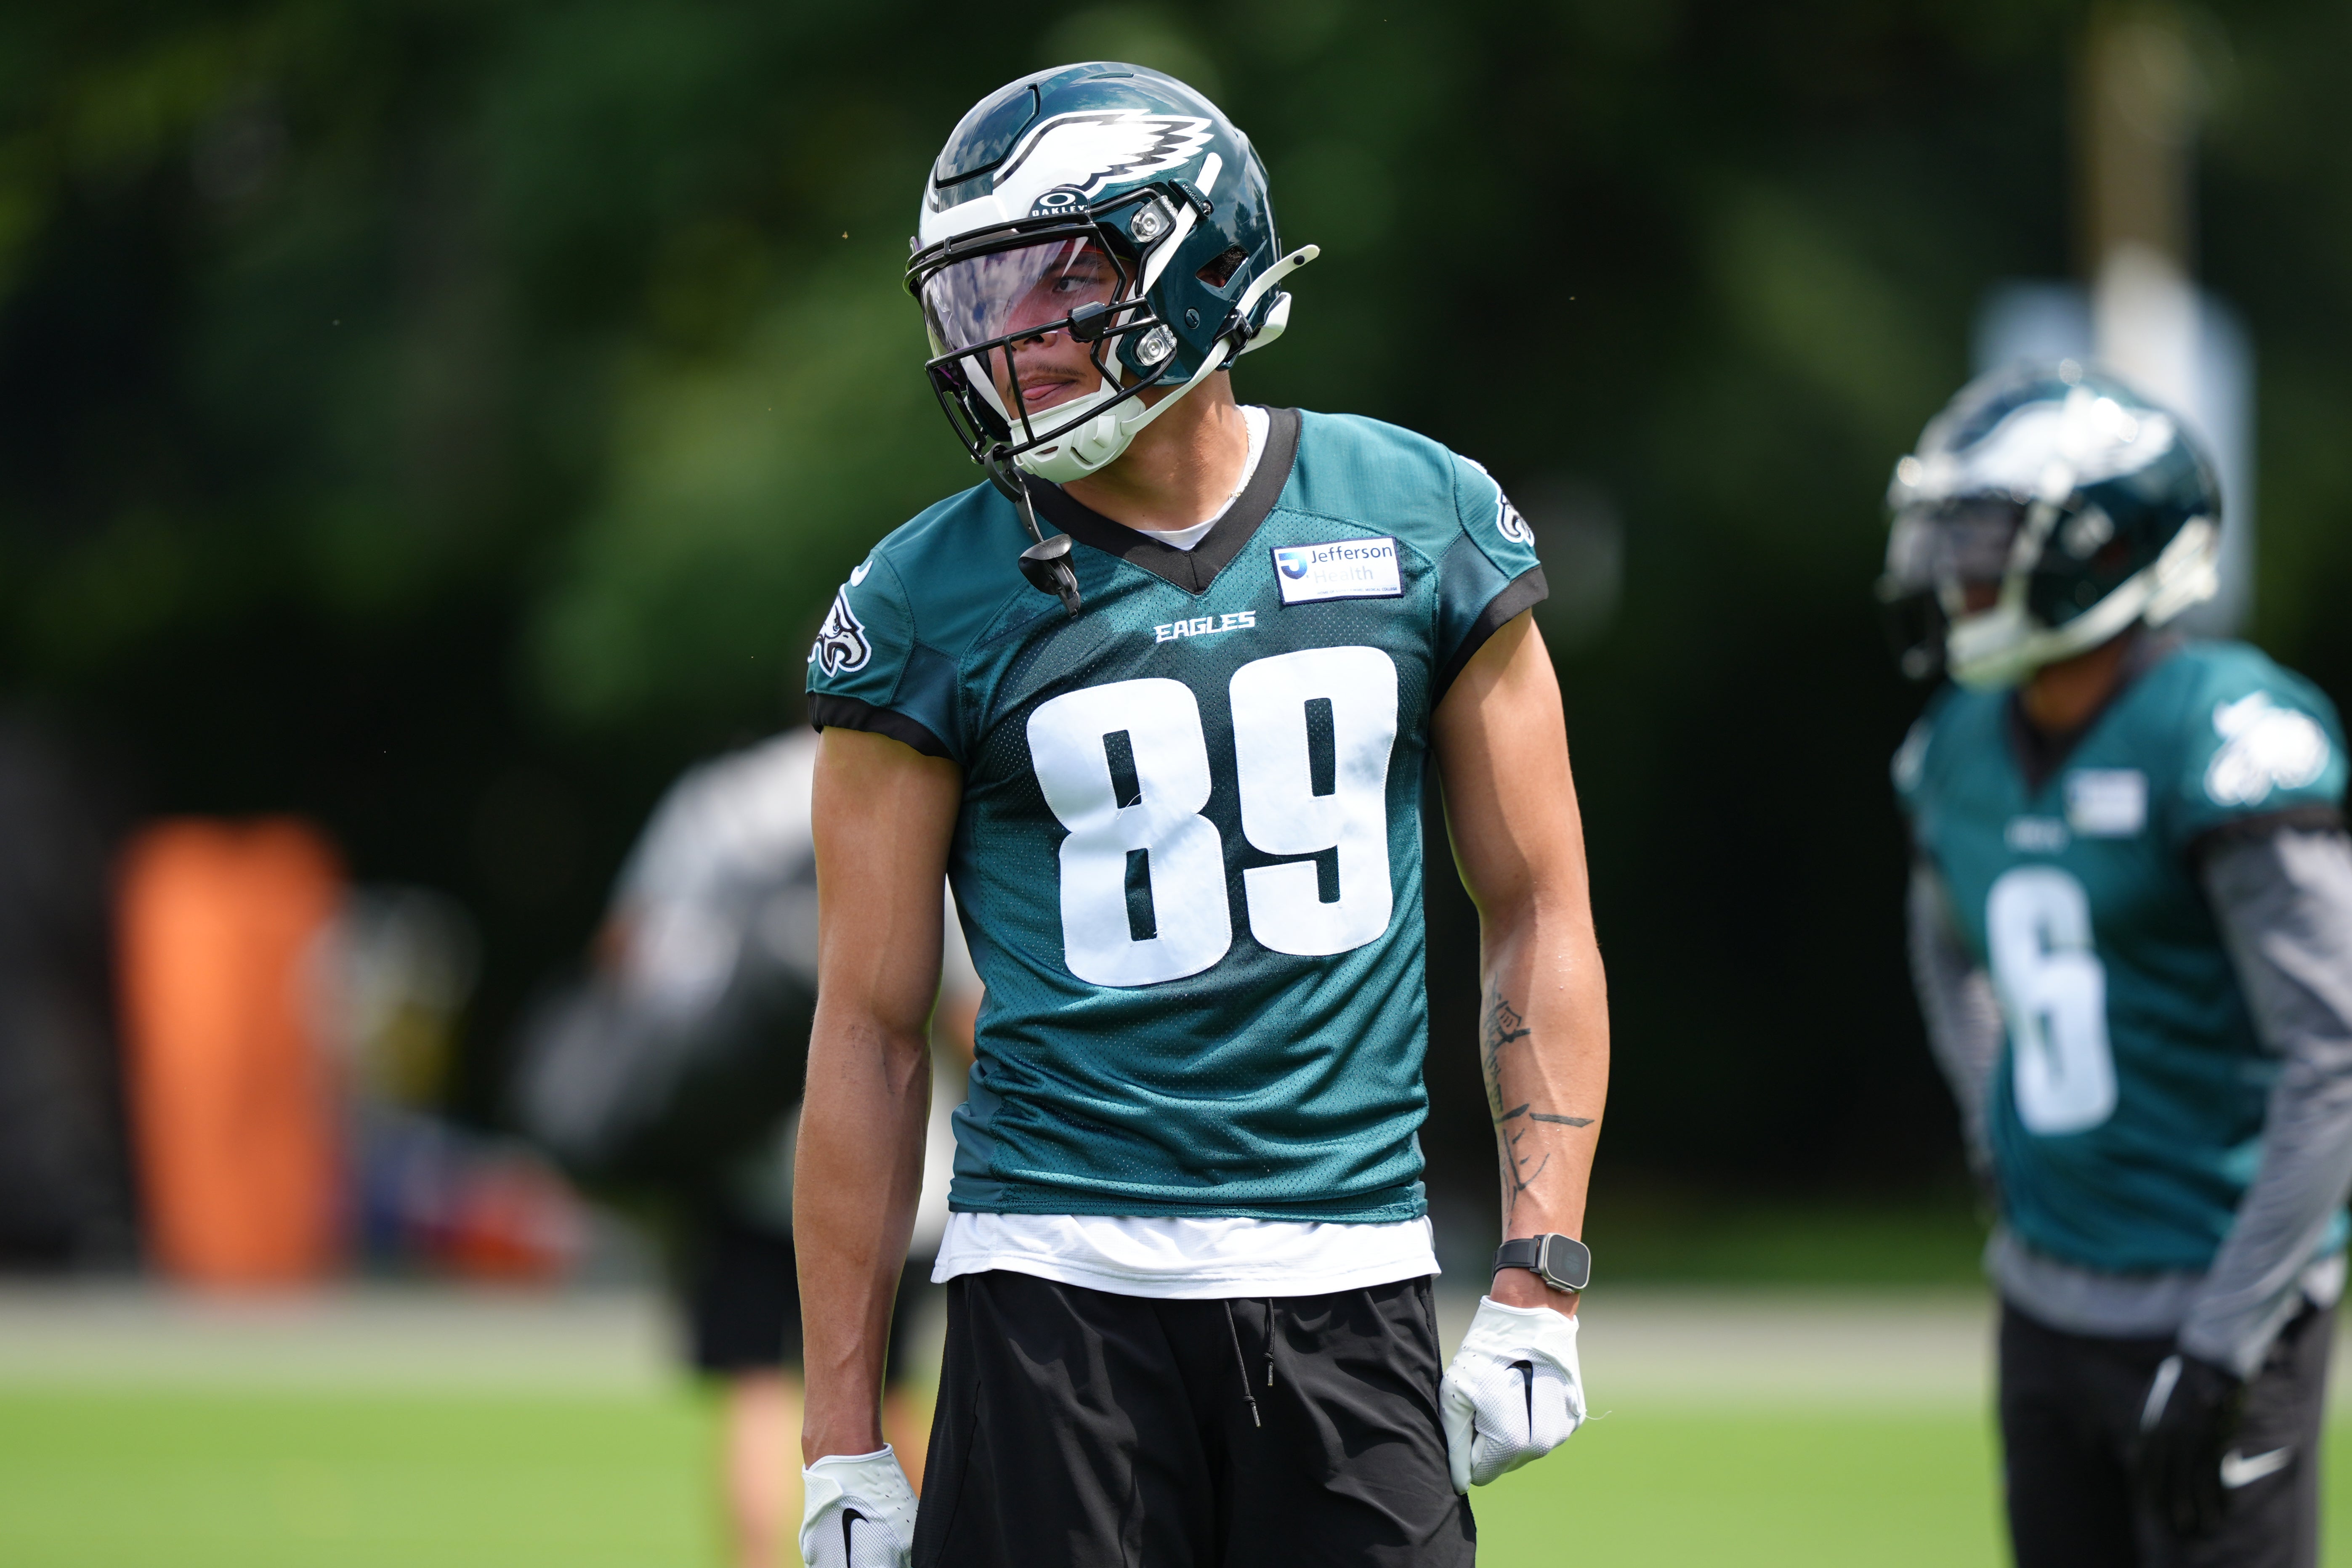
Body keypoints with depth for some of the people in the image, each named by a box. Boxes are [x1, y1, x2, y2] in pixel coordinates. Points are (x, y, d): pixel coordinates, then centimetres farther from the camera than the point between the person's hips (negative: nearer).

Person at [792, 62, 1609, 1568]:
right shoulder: (932, 601, 1)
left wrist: (1540, 1284, 2)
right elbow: (872, 1026, 3)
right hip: (1065, 1271, -1)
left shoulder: (1420, 522, 5)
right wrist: (844, 1442, 1)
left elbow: (1538, 912, 11)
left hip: (1352, 1280, 1)